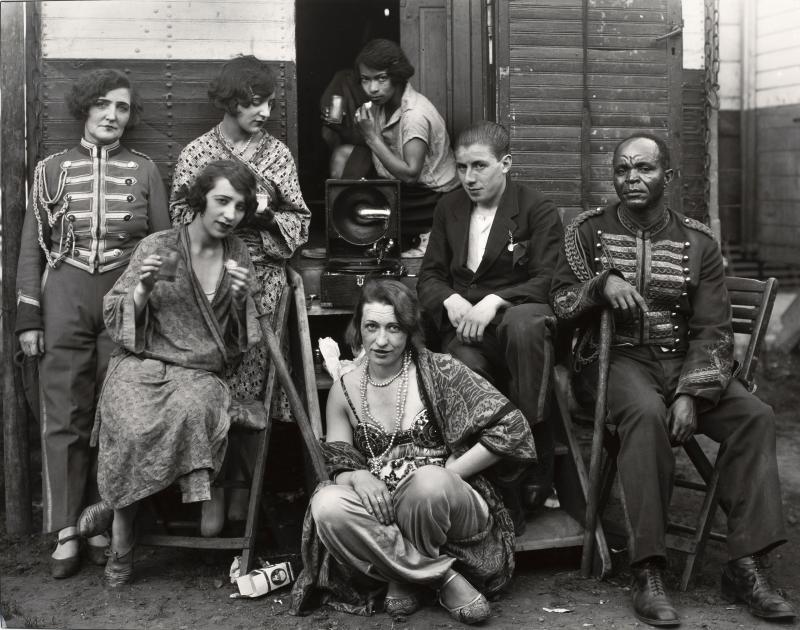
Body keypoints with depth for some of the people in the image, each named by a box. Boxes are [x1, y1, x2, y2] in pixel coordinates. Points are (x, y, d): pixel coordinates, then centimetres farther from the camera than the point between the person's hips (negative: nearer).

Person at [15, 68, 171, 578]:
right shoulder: (53, 169, 9)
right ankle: (66, 532, 3)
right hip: (65, 293, 0)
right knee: (64, 416, -1)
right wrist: (29, 316, 2)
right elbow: (32, 245, 8)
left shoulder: (144, 170, 8)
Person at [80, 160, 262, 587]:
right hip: (142, 364, -2)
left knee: (189, 409, -34)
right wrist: (144, 288, -15)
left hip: (200, 373, 2)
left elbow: (241, 339, 13)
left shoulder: (238, 255, 10)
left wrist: (240, 300, -7)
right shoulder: (157, 247, 1)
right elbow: (114, 317, 4)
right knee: (134, 427, -34)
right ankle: (121, 537, -13)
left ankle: (114, 504, -14)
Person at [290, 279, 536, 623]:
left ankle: (404, 577, -9)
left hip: (450, 510, -2)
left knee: (427, 481, -37)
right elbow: (337, 468, 7)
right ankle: (445, 578, -20)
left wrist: (444, 476, -13)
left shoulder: (438, 372, -3)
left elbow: (510, 428, -8)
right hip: (383, 514, 3)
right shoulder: (344, 391, 7)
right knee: (326, 505, -28)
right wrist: (358, 477, -18)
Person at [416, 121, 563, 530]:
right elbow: (429, 275, 16)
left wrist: (493, 302, -22)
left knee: (523, 324, -41)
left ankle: (534, 446, -28)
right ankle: (502, 500, -27)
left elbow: (547, 281, -6)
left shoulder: (538, 210, 4)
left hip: (516, 315, -3)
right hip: (463, 325, 3)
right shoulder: (449, 208, 19)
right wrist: (451, 301, -8)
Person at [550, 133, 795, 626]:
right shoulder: (589, 230, 7)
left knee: (755, 416, -23)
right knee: (647, 414, -35)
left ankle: (746, 566, -17)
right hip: (619, 358, -2)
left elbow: (712, 330, 0)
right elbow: (561, 302, 3)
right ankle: (648, 573, -33)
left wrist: (690, 394, -16)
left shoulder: (698, 242, 7)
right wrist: (602, 283, -18)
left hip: (685, 360, 3)